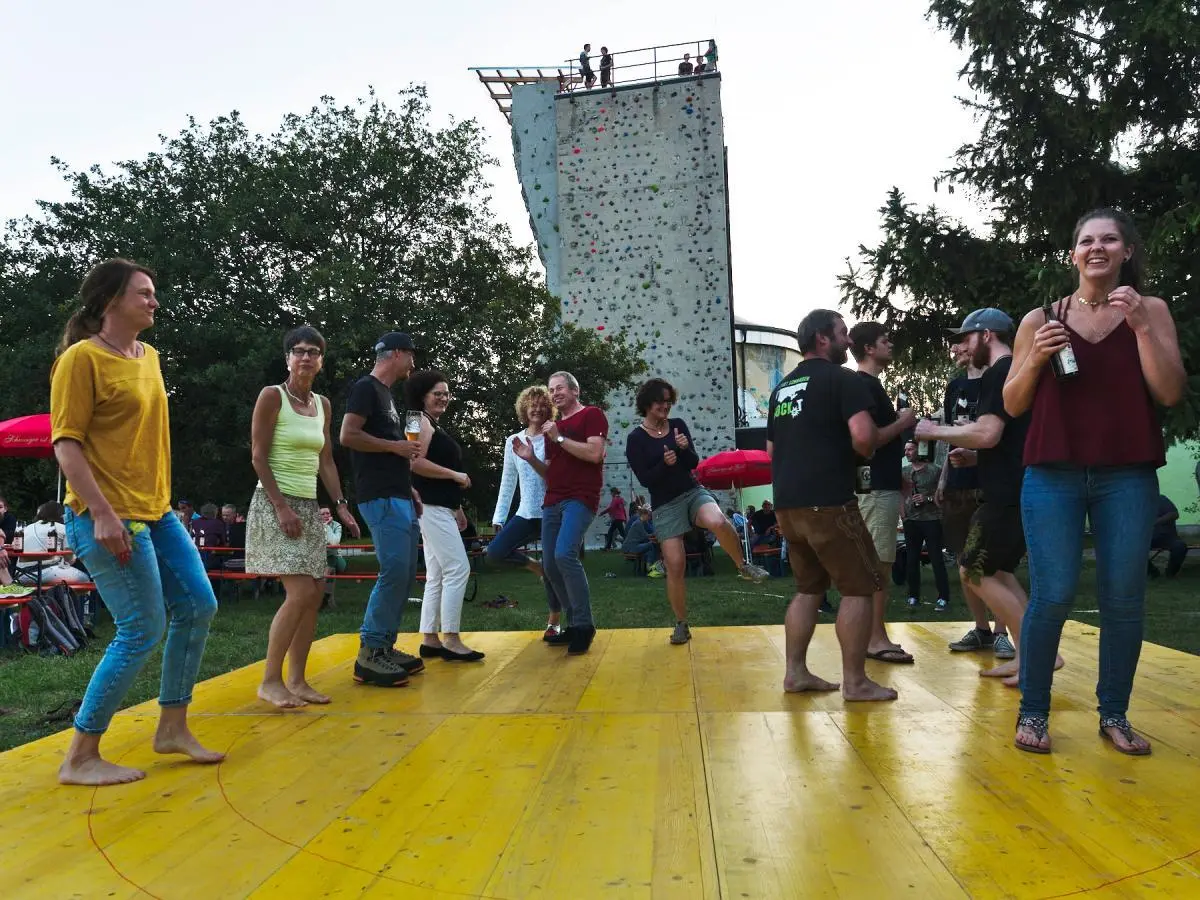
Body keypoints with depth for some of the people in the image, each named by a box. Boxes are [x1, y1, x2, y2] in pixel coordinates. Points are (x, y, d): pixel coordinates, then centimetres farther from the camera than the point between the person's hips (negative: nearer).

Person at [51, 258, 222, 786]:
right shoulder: (82, 358, -10)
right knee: (143, 631, -7)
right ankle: (80, 759, 10)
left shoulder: (148, 356, 14)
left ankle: (172, 727, 23)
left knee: (198, 607, 8)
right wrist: (103, 514, -23)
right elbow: (66, 444, -15)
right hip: (108, 518, -9)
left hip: (155, 512, 9)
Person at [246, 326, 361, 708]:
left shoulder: (323, 404, 12)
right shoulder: (272, 395, -7)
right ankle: (270, 681, 0)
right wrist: (282, 507, -18)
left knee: (315, 593, 4)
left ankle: (297, 680, 14)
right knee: (301, 592, -14)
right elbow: (258, 456, -11)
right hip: (275, 503, -7)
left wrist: (341, 505, 6)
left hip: (310, 506, 7)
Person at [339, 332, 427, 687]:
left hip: (398, 497, 10)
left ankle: (385, 647, 17)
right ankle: (369, 654, -6)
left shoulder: (385, 393, 22)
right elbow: (348, 436, -18)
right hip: (381, 498, -10)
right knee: (394, 572, -13)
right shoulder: (365, 388, -7)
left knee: (405, 574, 10)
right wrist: (396, 446, -11)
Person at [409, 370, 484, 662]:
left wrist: (457, 507, 22)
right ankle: (450, 641, -10)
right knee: (458, 569, -12)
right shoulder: (422, 421, -8)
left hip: (439, 507, 10)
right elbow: (415, 462, -21)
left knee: (436, 576, 9)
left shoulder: (436, 425, 21)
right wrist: (456, 475, -15)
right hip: (430, 507, -10)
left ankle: (430, 640, 12)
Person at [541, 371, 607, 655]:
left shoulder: (592, 414, 0)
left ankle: (584, 625, -13)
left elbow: (594, 454, -15)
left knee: (565, 554, -25)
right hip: (553, 501, 8)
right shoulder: (553, 426, 22)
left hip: (580, 499, -8)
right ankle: (574, 624, 17)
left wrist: (559, 438, -12)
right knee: (550, 565, 4)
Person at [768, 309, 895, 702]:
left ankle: (795, 672, 19)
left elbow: (771, 449, 22)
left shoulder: (783, 387, 18)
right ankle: (855, 682, 7)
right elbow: (863, 436, -20)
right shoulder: (844, 380, -6)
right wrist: (864, 453, 0)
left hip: (788, 503, 8)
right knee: (859, 587, 3)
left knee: (809, 587, 17)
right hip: (828, 502, -8)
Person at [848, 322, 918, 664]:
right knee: (878, 565, -7)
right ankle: (876, 639, -3)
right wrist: (902, 422, -11)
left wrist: (901, 424, 13)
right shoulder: (864, 385, -13)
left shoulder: (871, 384, 19)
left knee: (875, 565, 12)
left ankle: (873, 636, 18)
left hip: (882, 485, 11)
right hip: (877, 488, -11)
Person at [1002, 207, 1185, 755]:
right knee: (1053, 596, -5)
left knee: (1124, 598, 4)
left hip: (1129, 478, 1)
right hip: (1053, 475, -1)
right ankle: (1033, 712, 9)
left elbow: (1170, 394, -2)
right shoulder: (1040, 320, 6)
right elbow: (1013, 405, 7)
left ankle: (1114, 714, 20)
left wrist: (1140, 326, -10)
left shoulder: (1150, 311, 7)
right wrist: (1035, 358, -10)